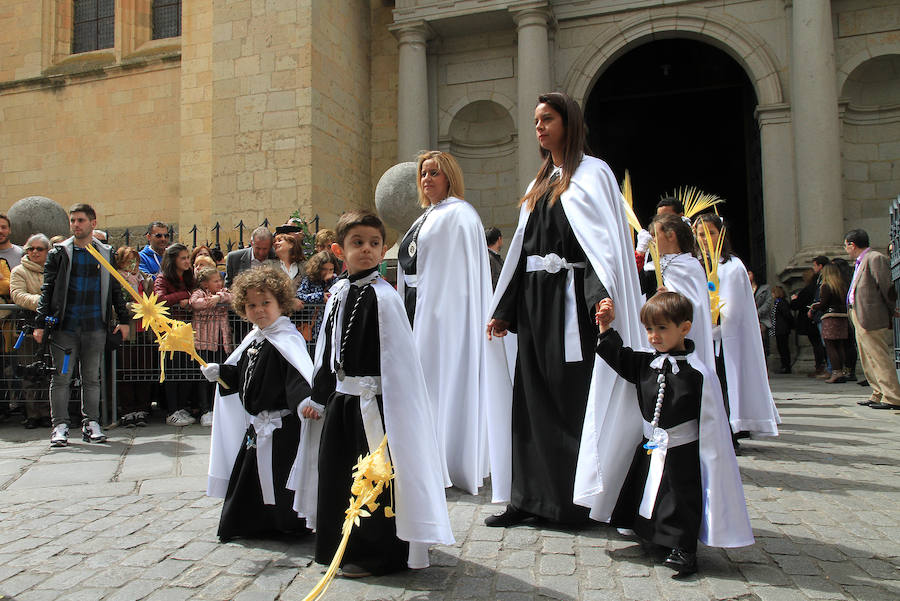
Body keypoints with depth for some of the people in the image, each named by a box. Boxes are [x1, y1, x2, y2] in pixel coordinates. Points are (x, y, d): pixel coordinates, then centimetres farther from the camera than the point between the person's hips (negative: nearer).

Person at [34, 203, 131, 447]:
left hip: (95, 326, 1)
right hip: (65, 325, -1)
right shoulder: (59, 253, 5)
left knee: (92, 377, 6)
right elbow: (47, 290, 3)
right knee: (61, 377, 1)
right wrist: (40, 323, -5)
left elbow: (115, 289, 14)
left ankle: (91, 423, 14)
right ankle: (60, 425, 9)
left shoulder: (106, 253, 10)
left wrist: (124, 319, 8)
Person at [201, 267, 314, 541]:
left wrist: (303, 400, -48)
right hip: (256, 424, 9)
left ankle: (290, 524, 19)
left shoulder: (286, 339, -17)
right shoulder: (252, 340, 10)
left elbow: (299, 375, -32)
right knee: (245, 476, 18)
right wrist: (220, 371, 8)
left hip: (281, 425, -9)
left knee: (278, 477, -1)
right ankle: (247, 524, 37)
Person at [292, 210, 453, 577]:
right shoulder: (338, 293, 8)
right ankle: (344, 547, 35)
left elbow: (395, 360, -16)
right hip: (341, 399, 8)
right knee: (334, 471, 16)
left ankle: (376, 554, 19)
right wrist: (319, 397, 18)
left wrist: (384, 410, -18)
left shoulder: (382, 296, -13)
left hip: (372, 402, -8)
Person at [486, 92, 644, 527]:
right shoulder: (541, 183, 20)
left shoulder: (591, 174, -2)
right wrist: (504, 310, 13)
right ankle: (531, 496, 14)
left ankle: (578, 500, 7)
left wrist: (603, 300, -30)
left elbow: (606, 241, -15)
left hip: (570, 301, -7)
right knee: (533, 396, 7)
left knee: (573, 396, -4)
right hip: (534, 302, 7)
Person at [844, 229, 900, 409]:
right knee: (868, 360, 15)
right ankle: (879, 395, 22)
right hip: (860, 319, 10)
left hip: (872, 318, -10)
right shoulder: (860, 262, 18)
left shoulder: (875, 258, -12)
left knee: (880, 358, -8)